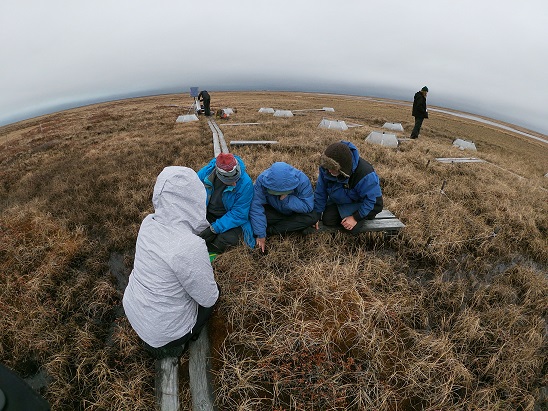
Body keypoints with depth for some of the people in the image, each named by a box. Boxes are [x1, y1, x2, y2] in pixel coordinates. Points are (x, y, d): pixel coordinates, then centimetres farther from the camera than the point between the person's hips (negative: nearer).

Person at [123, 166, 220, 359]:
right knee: (212, 296, 18)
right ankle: (170, 345, 18)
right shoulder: (191, 247, -36)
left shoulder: (149, 222, -14)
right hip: (162, 328, -6)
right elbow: (208, 298, -19)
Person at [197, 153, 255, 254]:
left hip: (229, 219, -2)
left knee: (229, 239, -31)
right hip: (207, 215, 3)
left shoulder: (245, 183, -25)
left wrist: (215, 228, -30)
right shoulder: (205, 173, -16)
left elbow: (239, 214, -22)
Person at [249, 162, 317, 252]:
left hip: (294, 212, 1)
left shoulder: (302, 180, -30)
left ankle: (270, 230, -21)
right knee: (252, 214, -29)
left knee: (312, 218, -31)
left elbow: (308, 206, -28)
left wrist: (287, 199, -39)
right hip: (273, 210, 0)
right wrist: (260, 235, -29)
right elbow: (256, 208, -29)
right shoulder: (261, 180, -29)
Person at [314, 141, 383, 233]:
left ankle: (367, 214, 13)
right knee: (327, 221, -10)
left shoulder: (365, 174, -39)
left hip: (359, 202, -4)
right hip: (338, 200, 4)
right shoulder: (326, 167, -25)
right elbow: (320, 191, -12)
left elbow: (370, 199, -25)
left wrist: (356, 218, -24)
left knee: (353, 228, -20)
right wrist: (316, 213, -10)